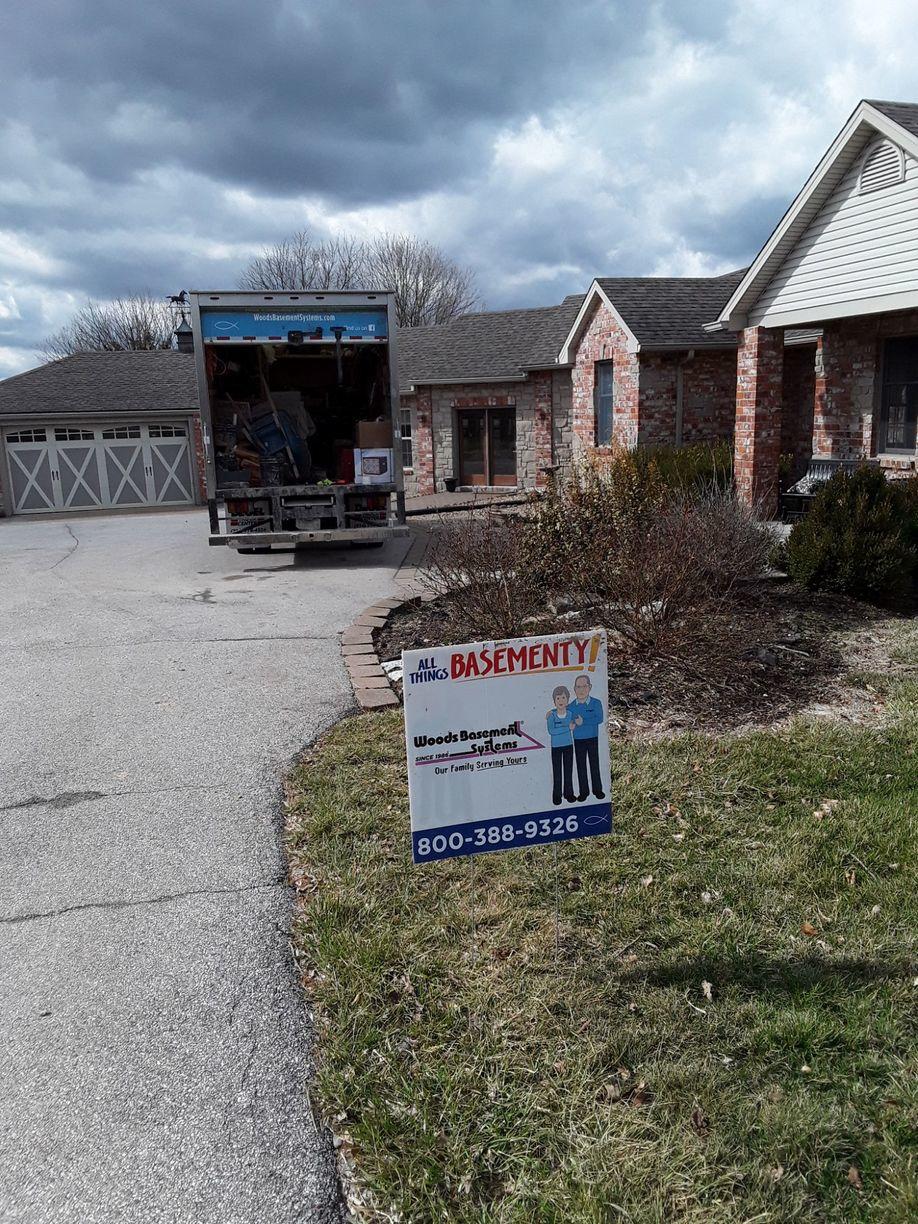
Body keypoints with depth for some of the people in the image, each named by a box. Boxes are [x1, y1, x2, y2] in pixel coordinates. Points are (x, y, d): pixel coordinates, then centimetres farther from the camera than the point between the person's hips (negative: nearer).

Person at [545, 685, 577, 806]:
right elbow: (551, 731, -22)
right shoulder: (552, 715, -13)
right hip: (556, 747, -2)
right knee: (557, 772, 5)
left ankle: (568, 793, 22)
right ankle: (557, 795, 16)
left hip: (568, 745, 2)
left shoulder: (570, 714, -4)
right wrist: (568, 728, -24)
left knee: (568, 771, 10)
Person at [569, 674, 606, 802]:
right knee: (581, 766, 8)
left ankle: (597, 789, 21)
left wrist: (583, 722, -24)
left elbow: (600, 719, -20)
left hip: (592, 739, -2)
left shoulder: (596, 703, -10)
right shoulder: (571, 706, -2)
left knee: (594, 764, 7)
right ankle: (584, 791, 18)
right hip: (578, 740, 2)